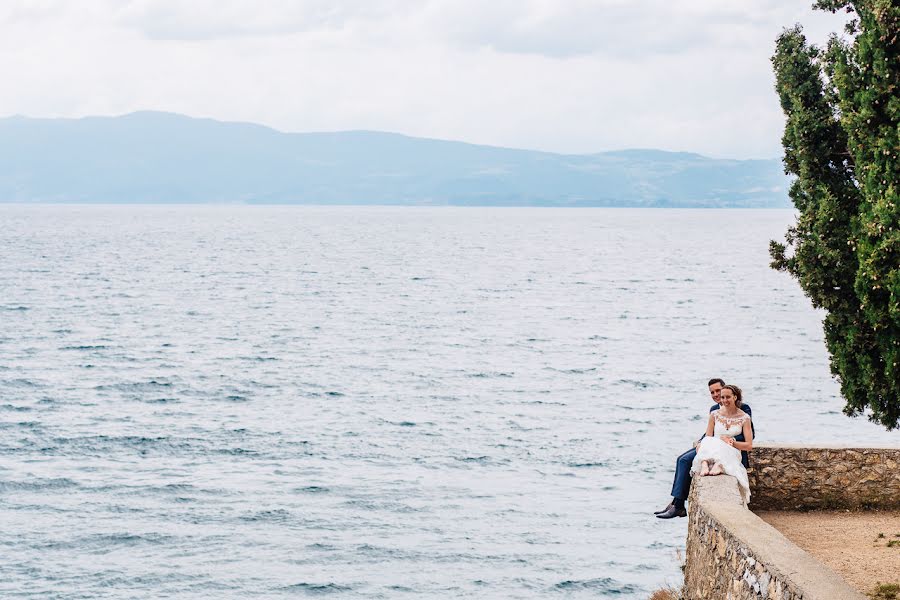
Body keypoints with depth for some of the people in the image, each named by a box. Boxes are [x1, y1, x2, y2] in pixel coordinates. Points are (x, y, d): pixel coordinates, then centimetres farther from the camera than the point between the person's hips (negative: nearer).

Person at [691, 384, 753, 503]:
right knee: (707, 442, -34)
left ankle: (718, 466, -67)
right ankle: (705, 466, -61)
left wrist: (732, 442, -9)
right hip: (712, 449, 2)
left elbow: (749, 446, 3)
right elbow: (708, 438, 8)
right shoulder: (715, 415, 14)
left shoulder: (744, 418, 8)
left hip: (732, 454, -2)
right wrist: (722, 440, -11)